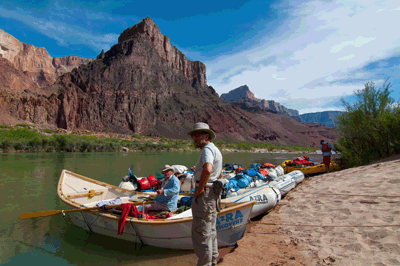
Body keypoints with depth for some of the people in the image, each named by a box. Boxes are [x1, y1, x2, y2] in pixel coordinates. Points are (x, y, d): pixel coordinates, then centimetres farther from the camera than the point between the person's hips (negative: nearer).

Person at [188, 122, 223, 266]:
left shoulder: (207, 149, -16)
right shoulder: (215, 149, 17)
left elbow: (207, 169, -37)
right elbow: (220, 174, 28)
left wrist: (200, 188, -25)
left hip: (204, 194, -11)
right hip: (213, 193, 11)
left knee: (201, 231, -1)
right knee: (210, 230, 20)